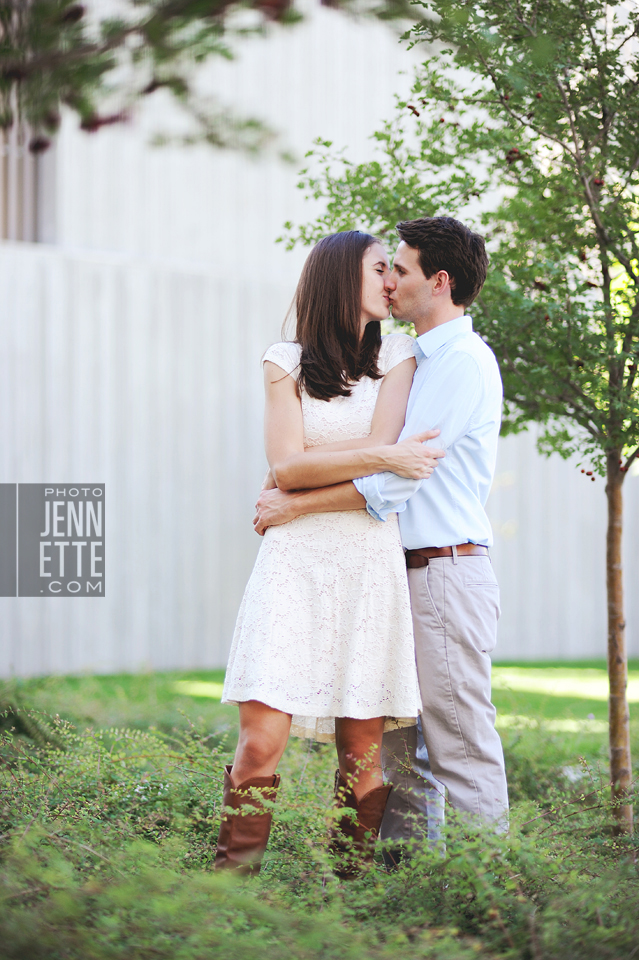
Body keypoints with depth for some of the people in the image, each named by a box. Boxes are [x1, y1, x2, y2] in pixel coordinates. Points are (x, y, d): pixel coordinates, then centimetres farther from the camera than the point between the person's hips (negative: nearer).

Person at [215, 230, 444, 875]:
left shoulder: (397, 355, 13)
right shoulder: (287, 363, 10)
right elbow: (285, 467, -3)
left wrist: (306, 464, 1)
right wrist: (383, 457, -9)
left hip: (371, 562, 1)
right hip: (296, 561, -1)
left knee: (361, 749, -2)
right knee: (261, 736, -11)